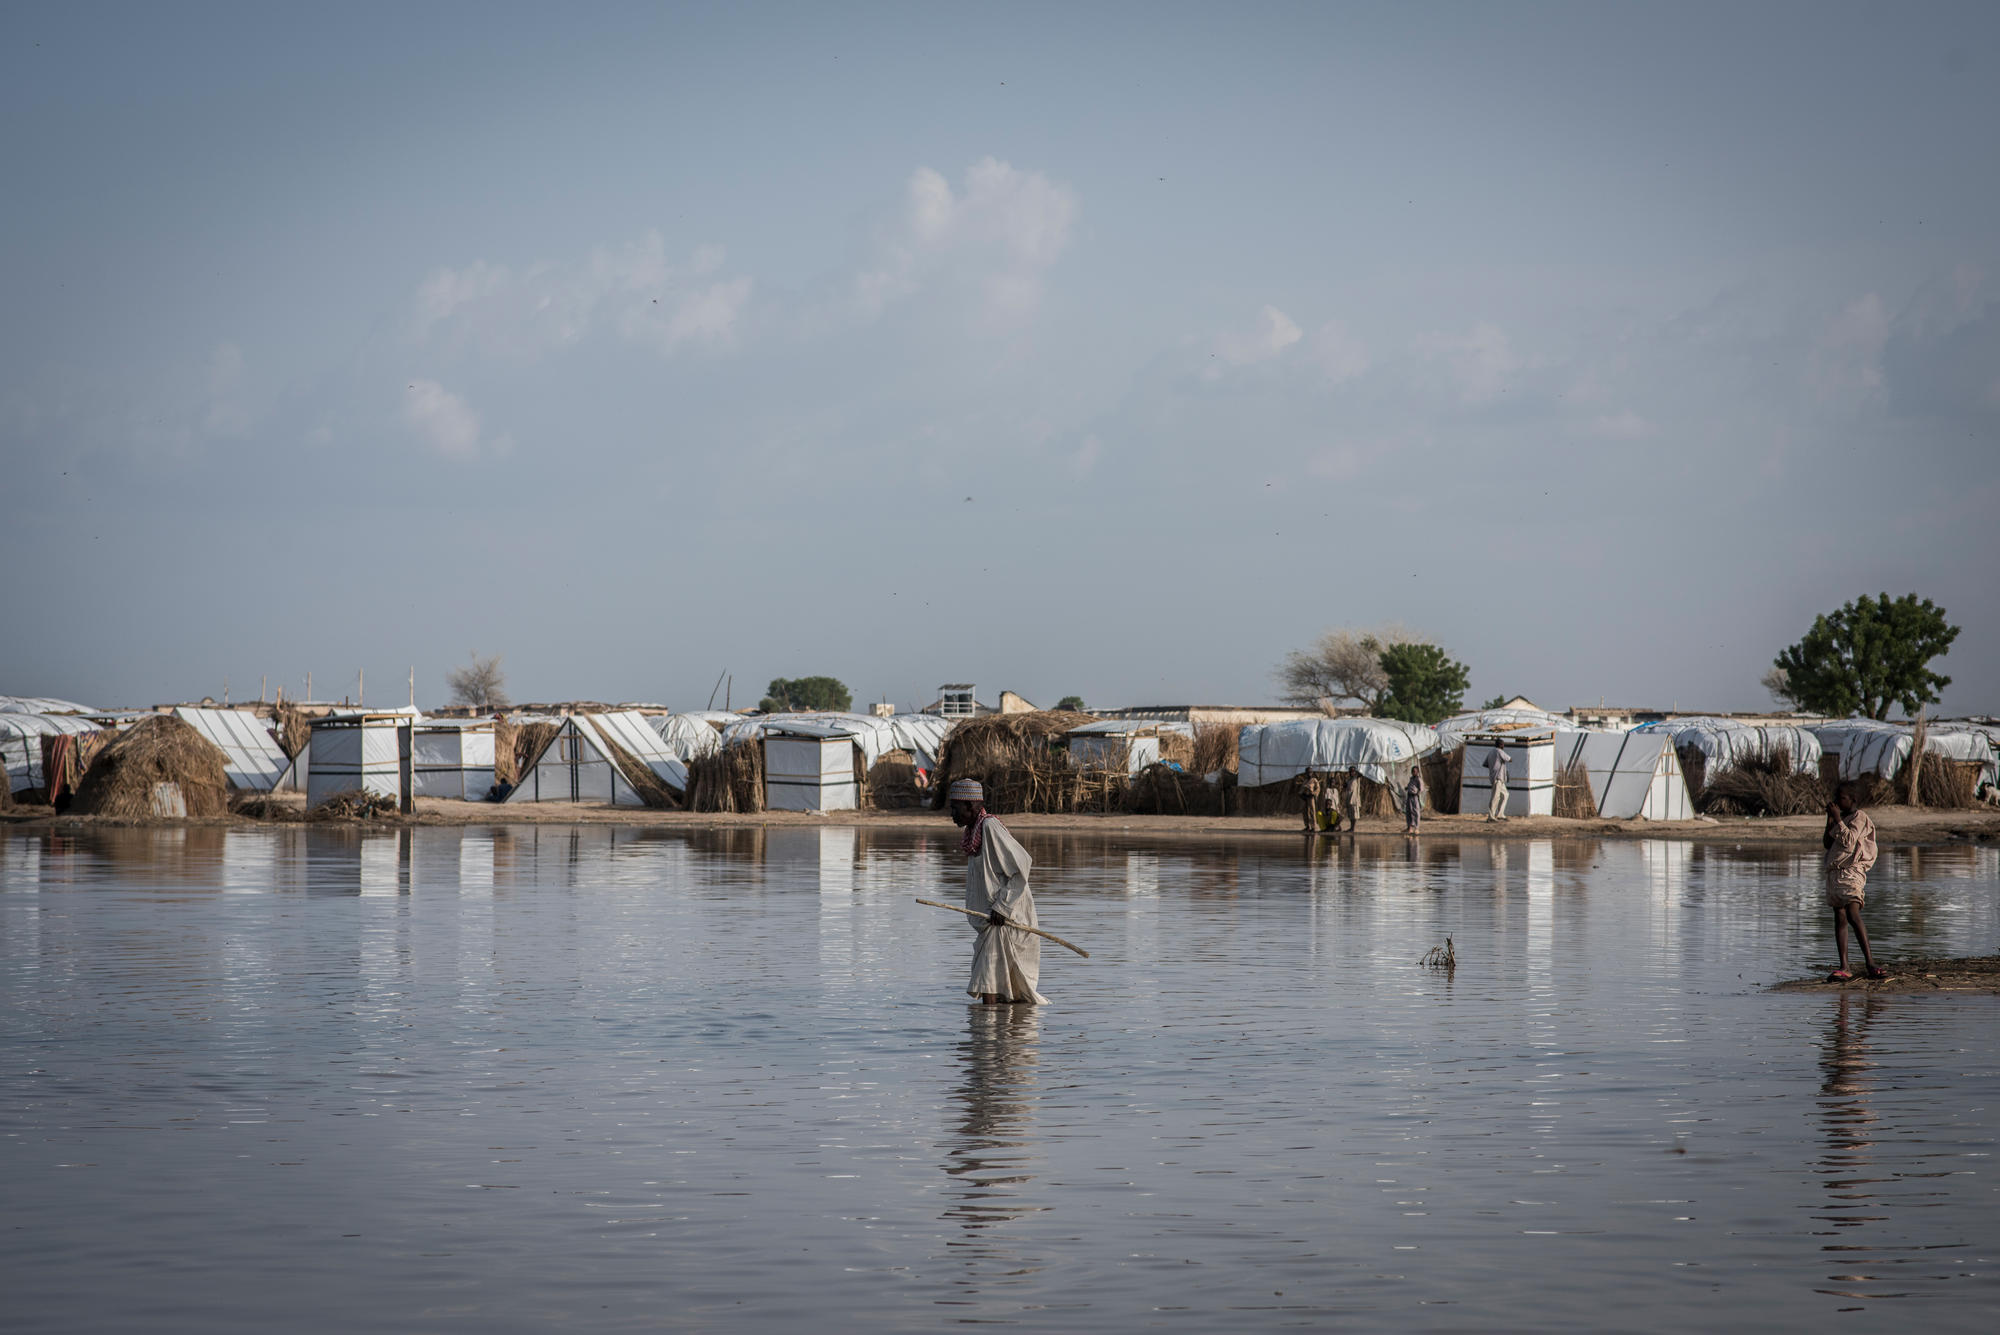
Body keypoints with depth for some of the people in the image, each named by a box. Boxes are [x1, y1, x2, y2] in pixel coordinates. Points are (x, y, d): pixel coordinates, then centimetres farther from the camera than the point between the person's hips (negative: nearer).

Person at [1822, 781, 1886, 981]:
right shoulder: (1842, 818, 22)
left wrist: (1837, 819, -11)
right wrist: (1830, 820, 8)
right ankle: (1844, 967, -1)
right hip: (1834, 872, 8)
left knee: (1853, 916, -19)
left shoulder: (1859, 817, -2)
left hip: (1851, 871, -8)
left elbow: (1849, 842, -14)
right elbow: (1828, 844, 17)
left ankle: (1870, 963, -22)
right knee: (1839, 918, 2)